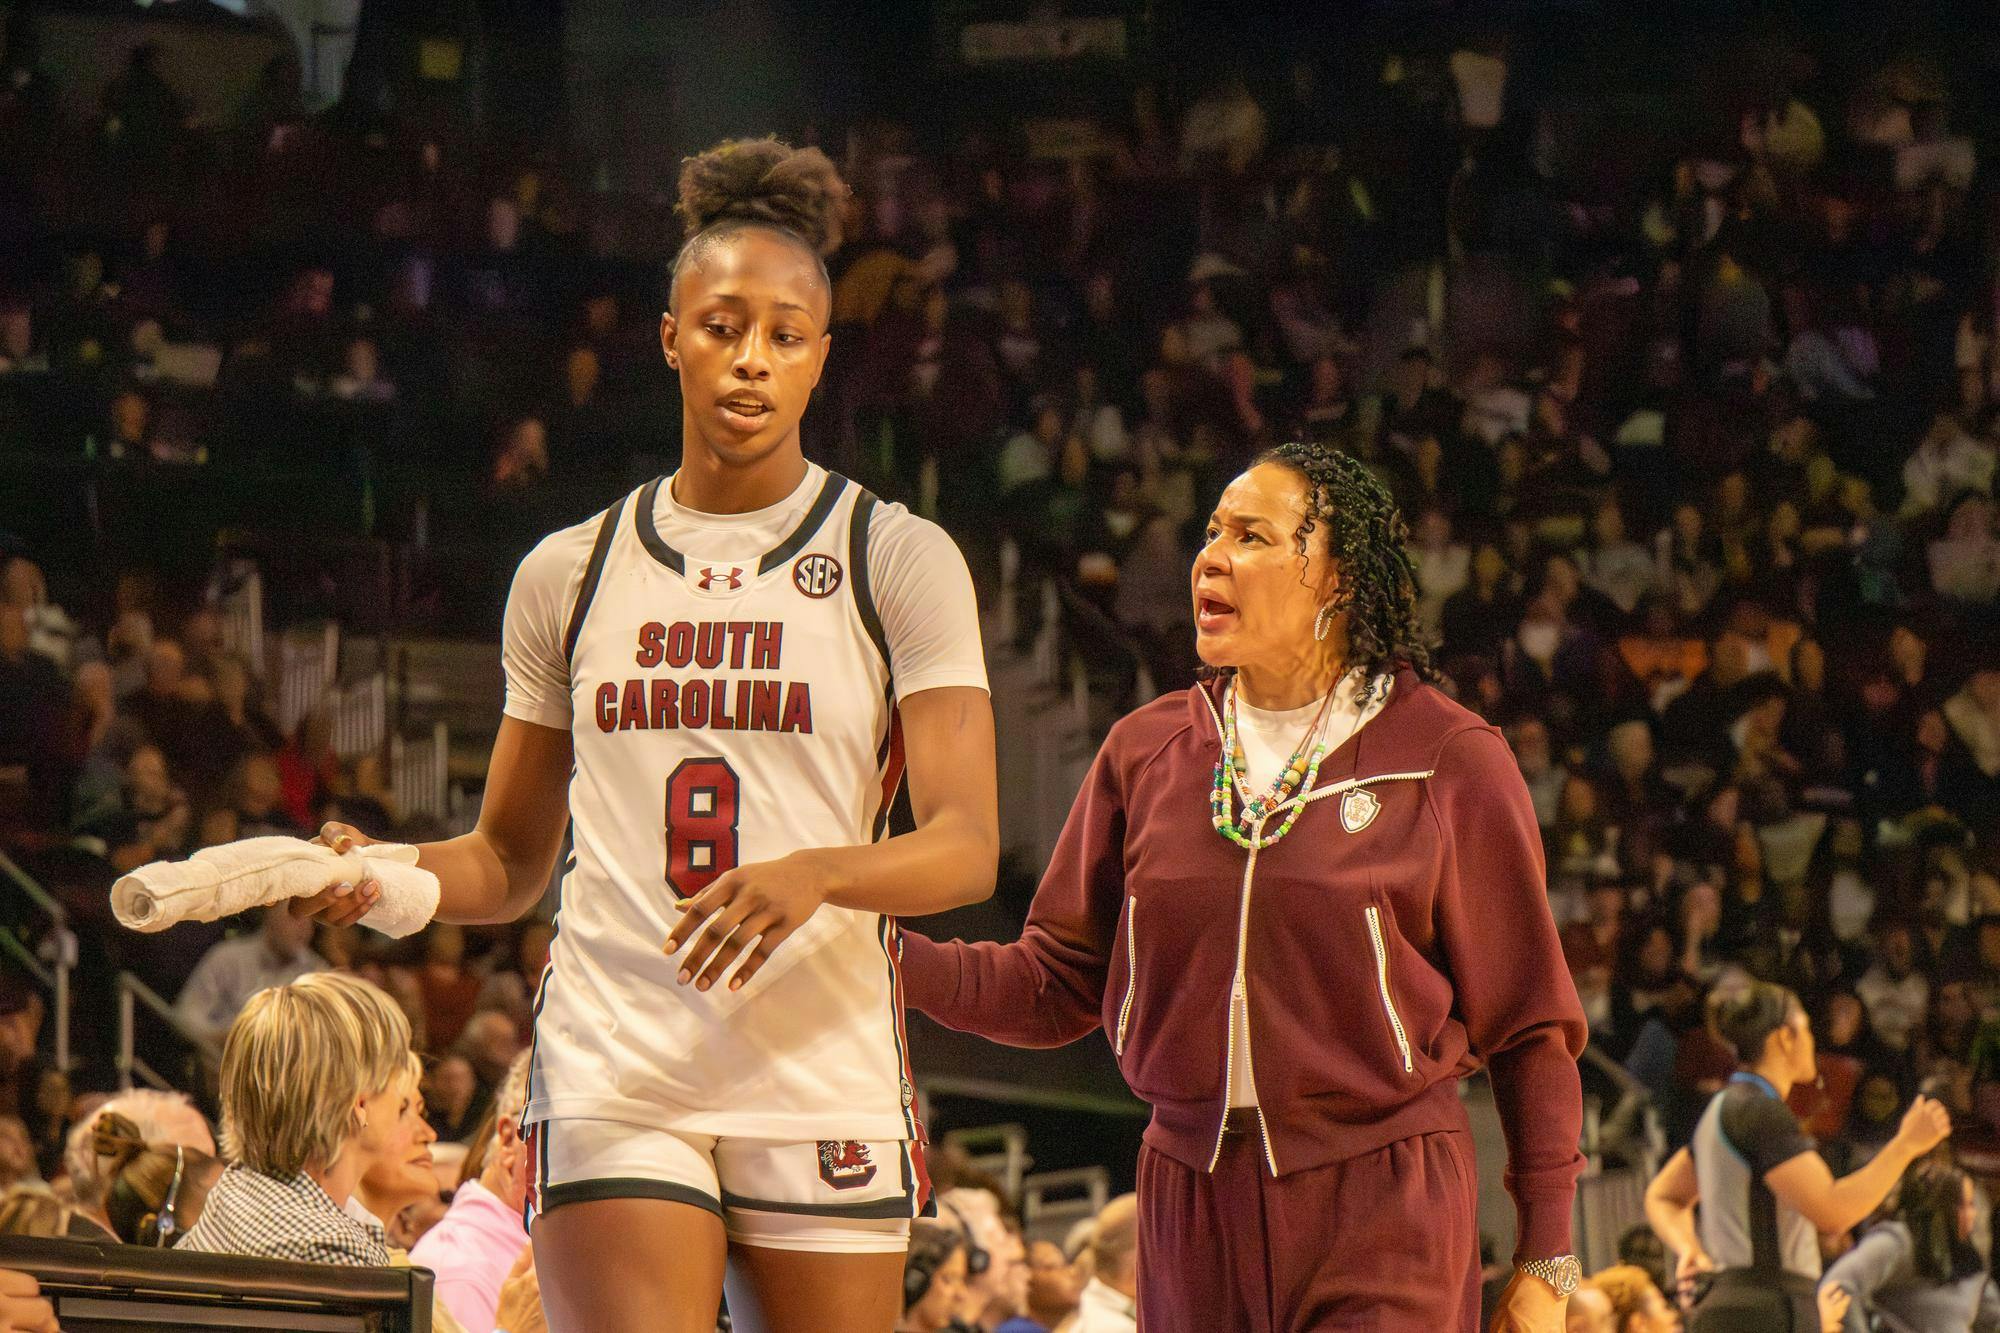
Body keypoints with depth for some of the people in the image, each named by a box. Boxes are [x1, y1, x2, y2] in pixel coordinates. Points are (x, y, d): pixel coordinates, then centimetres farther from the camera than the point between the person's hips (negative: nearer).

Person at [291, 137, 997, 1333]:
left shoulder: (898, 560, 4)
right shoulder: (570, 575, 13)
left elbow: (967, 848, -5)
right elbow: (511, 860, 20)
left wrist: (815, 874, -24)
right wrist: (380, 874, -1)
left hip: (825, 1079, -1)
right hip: (615, 1075, 1)